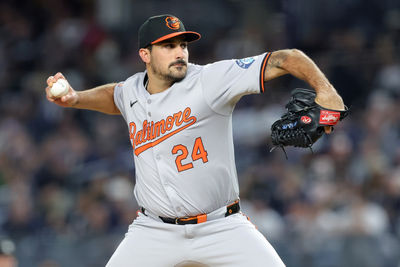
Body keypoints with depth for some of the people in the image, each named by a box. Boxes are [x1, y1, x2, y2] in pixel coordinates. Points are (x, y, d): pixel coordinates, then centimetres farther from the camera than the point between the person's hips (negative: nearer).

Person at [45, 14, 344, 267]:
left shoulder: (210, 80, -12)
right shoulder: (132, 91, 5)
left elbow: (287, 59, -17)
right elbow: (113, 97, 32)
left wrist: (325, 90, -34)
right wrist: (74, 98, 14)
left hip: (222, 228, -3)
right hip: (155, 232, 3)